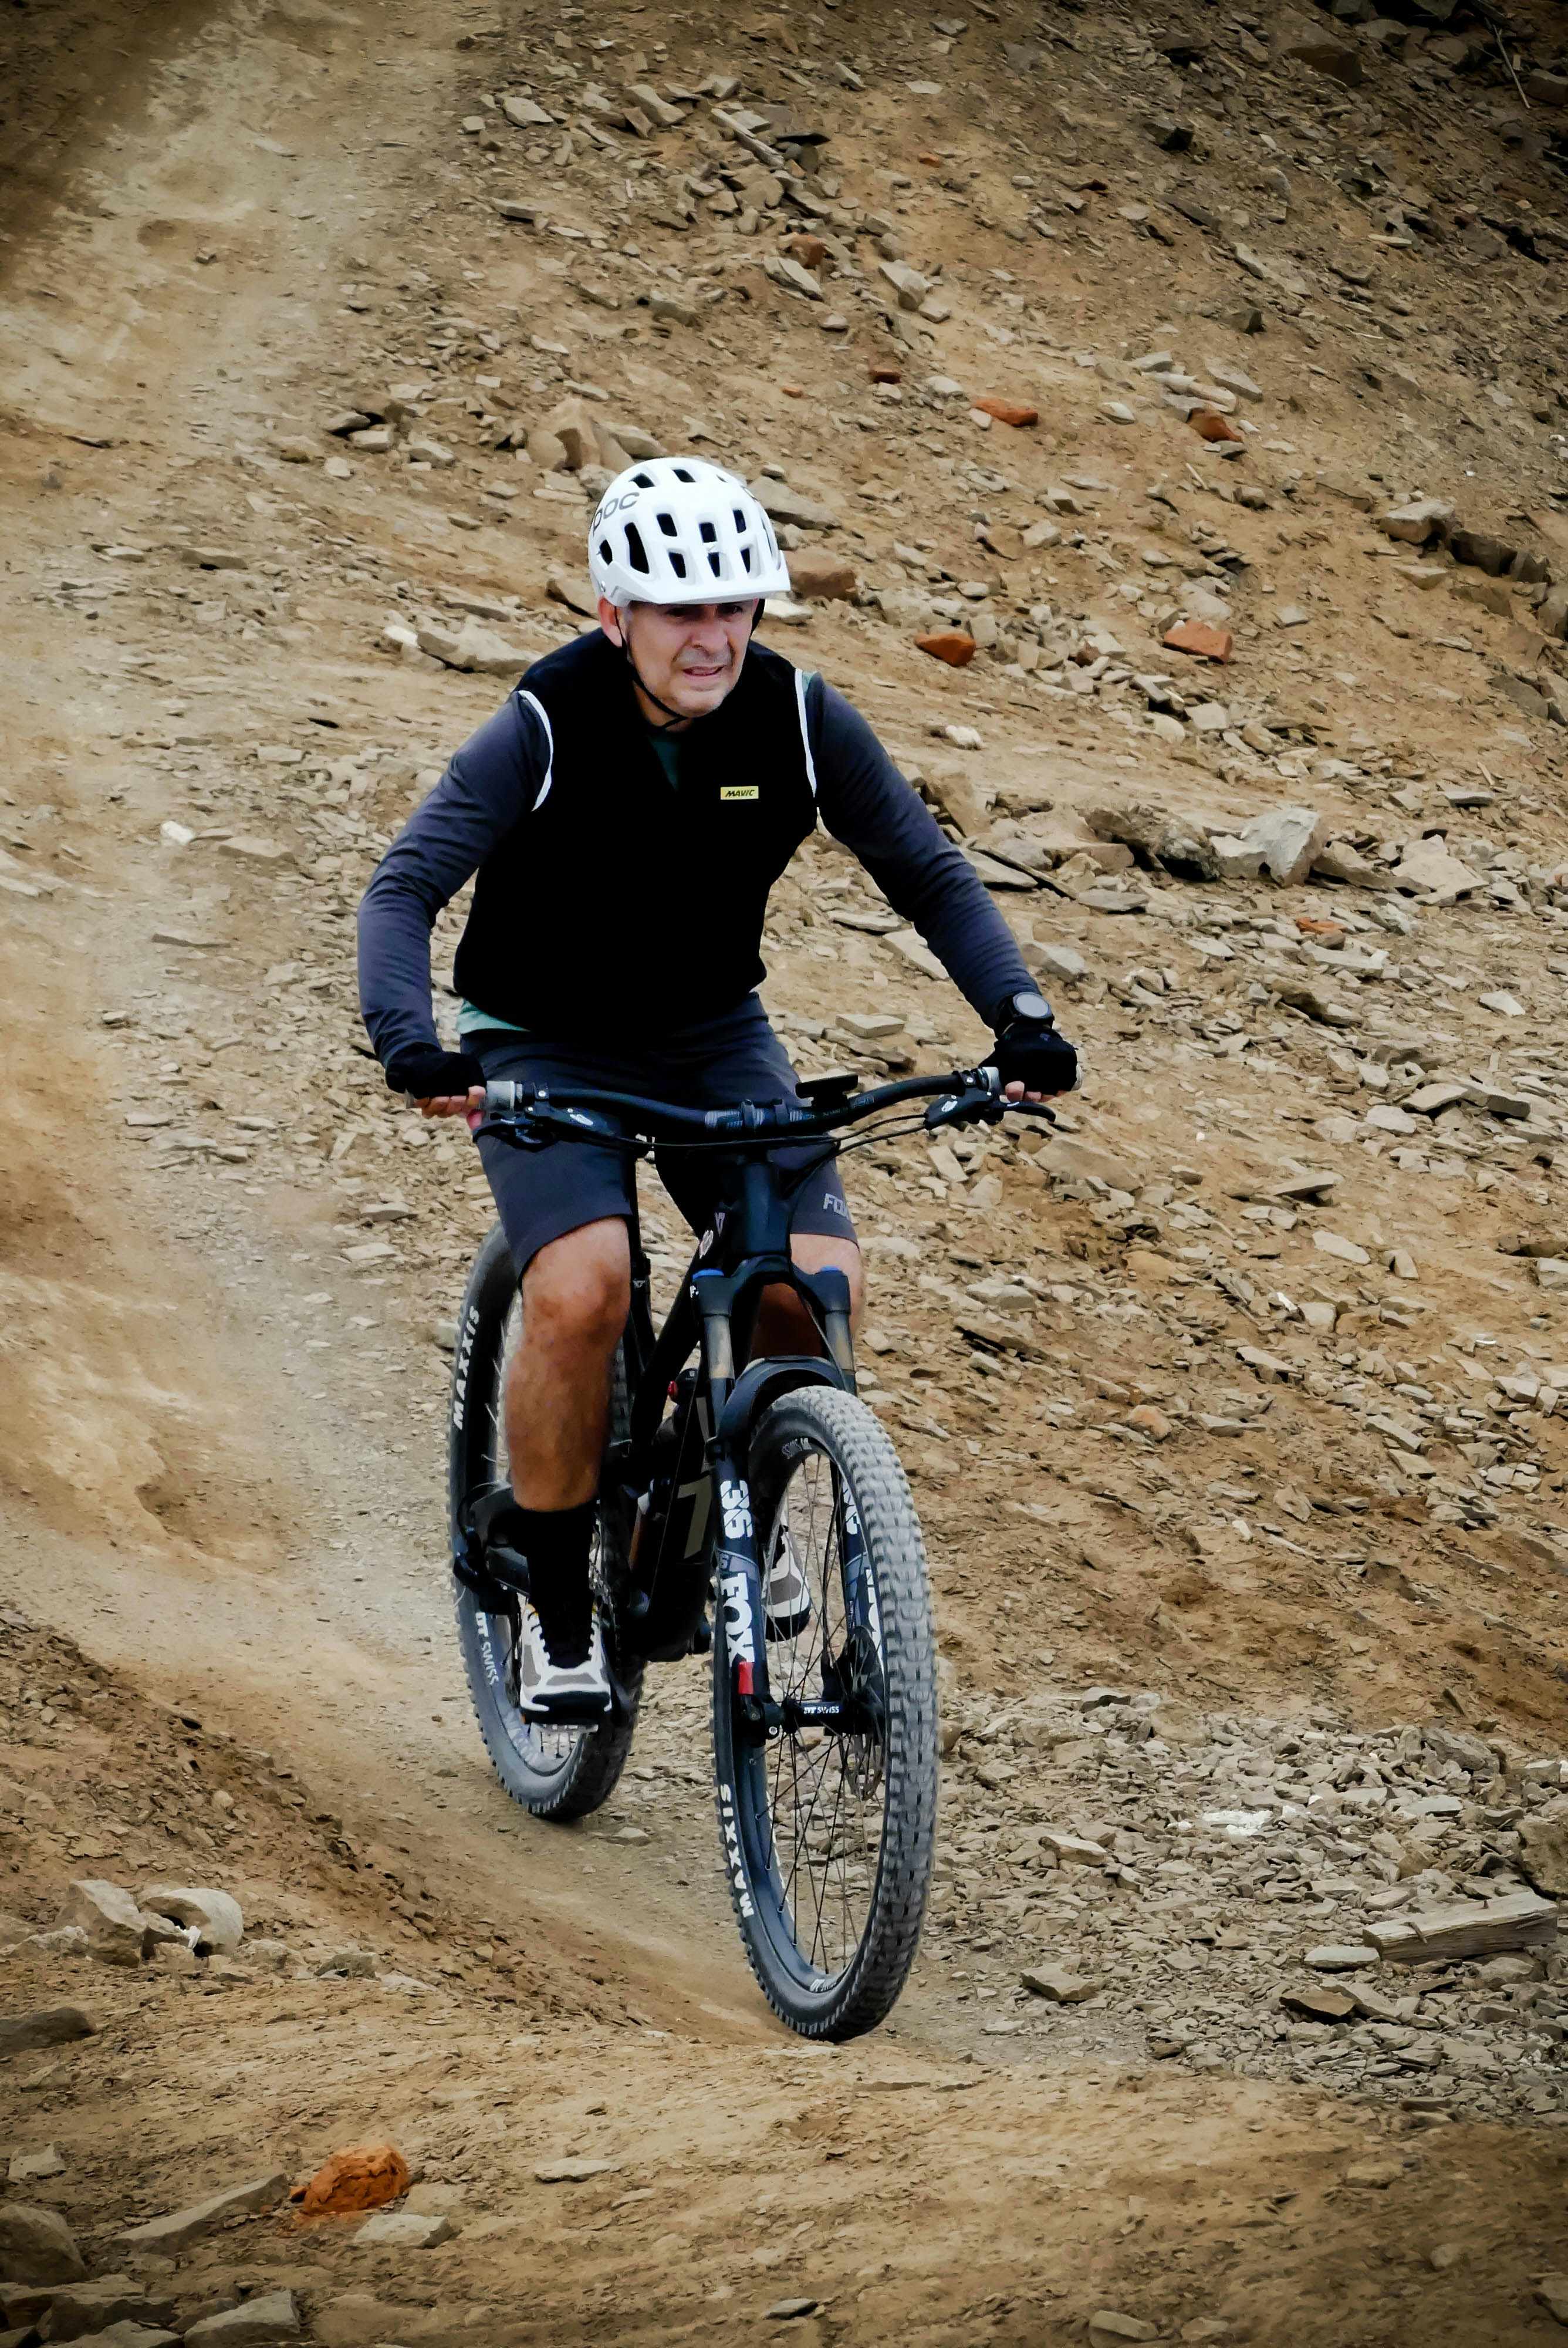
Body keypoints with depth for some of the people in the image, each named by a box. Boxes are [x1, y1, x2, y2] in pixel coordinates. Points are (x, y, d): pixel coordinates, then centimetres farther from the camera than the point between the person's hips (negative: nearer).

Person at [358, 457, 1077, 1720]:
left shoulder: (801, 720, -15)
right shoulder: (544, 731, -24)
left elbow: (929, 871, -7)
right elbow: (405, 889, -28)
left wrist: (1021, 1017, -22)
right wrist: (411, 1044, -47)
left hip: (715, 1036, 3)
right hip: (548, 1048, -3)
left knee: (818, 1284, -19)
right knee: (582, 1290, -28)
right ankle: (555, 1596, -8)